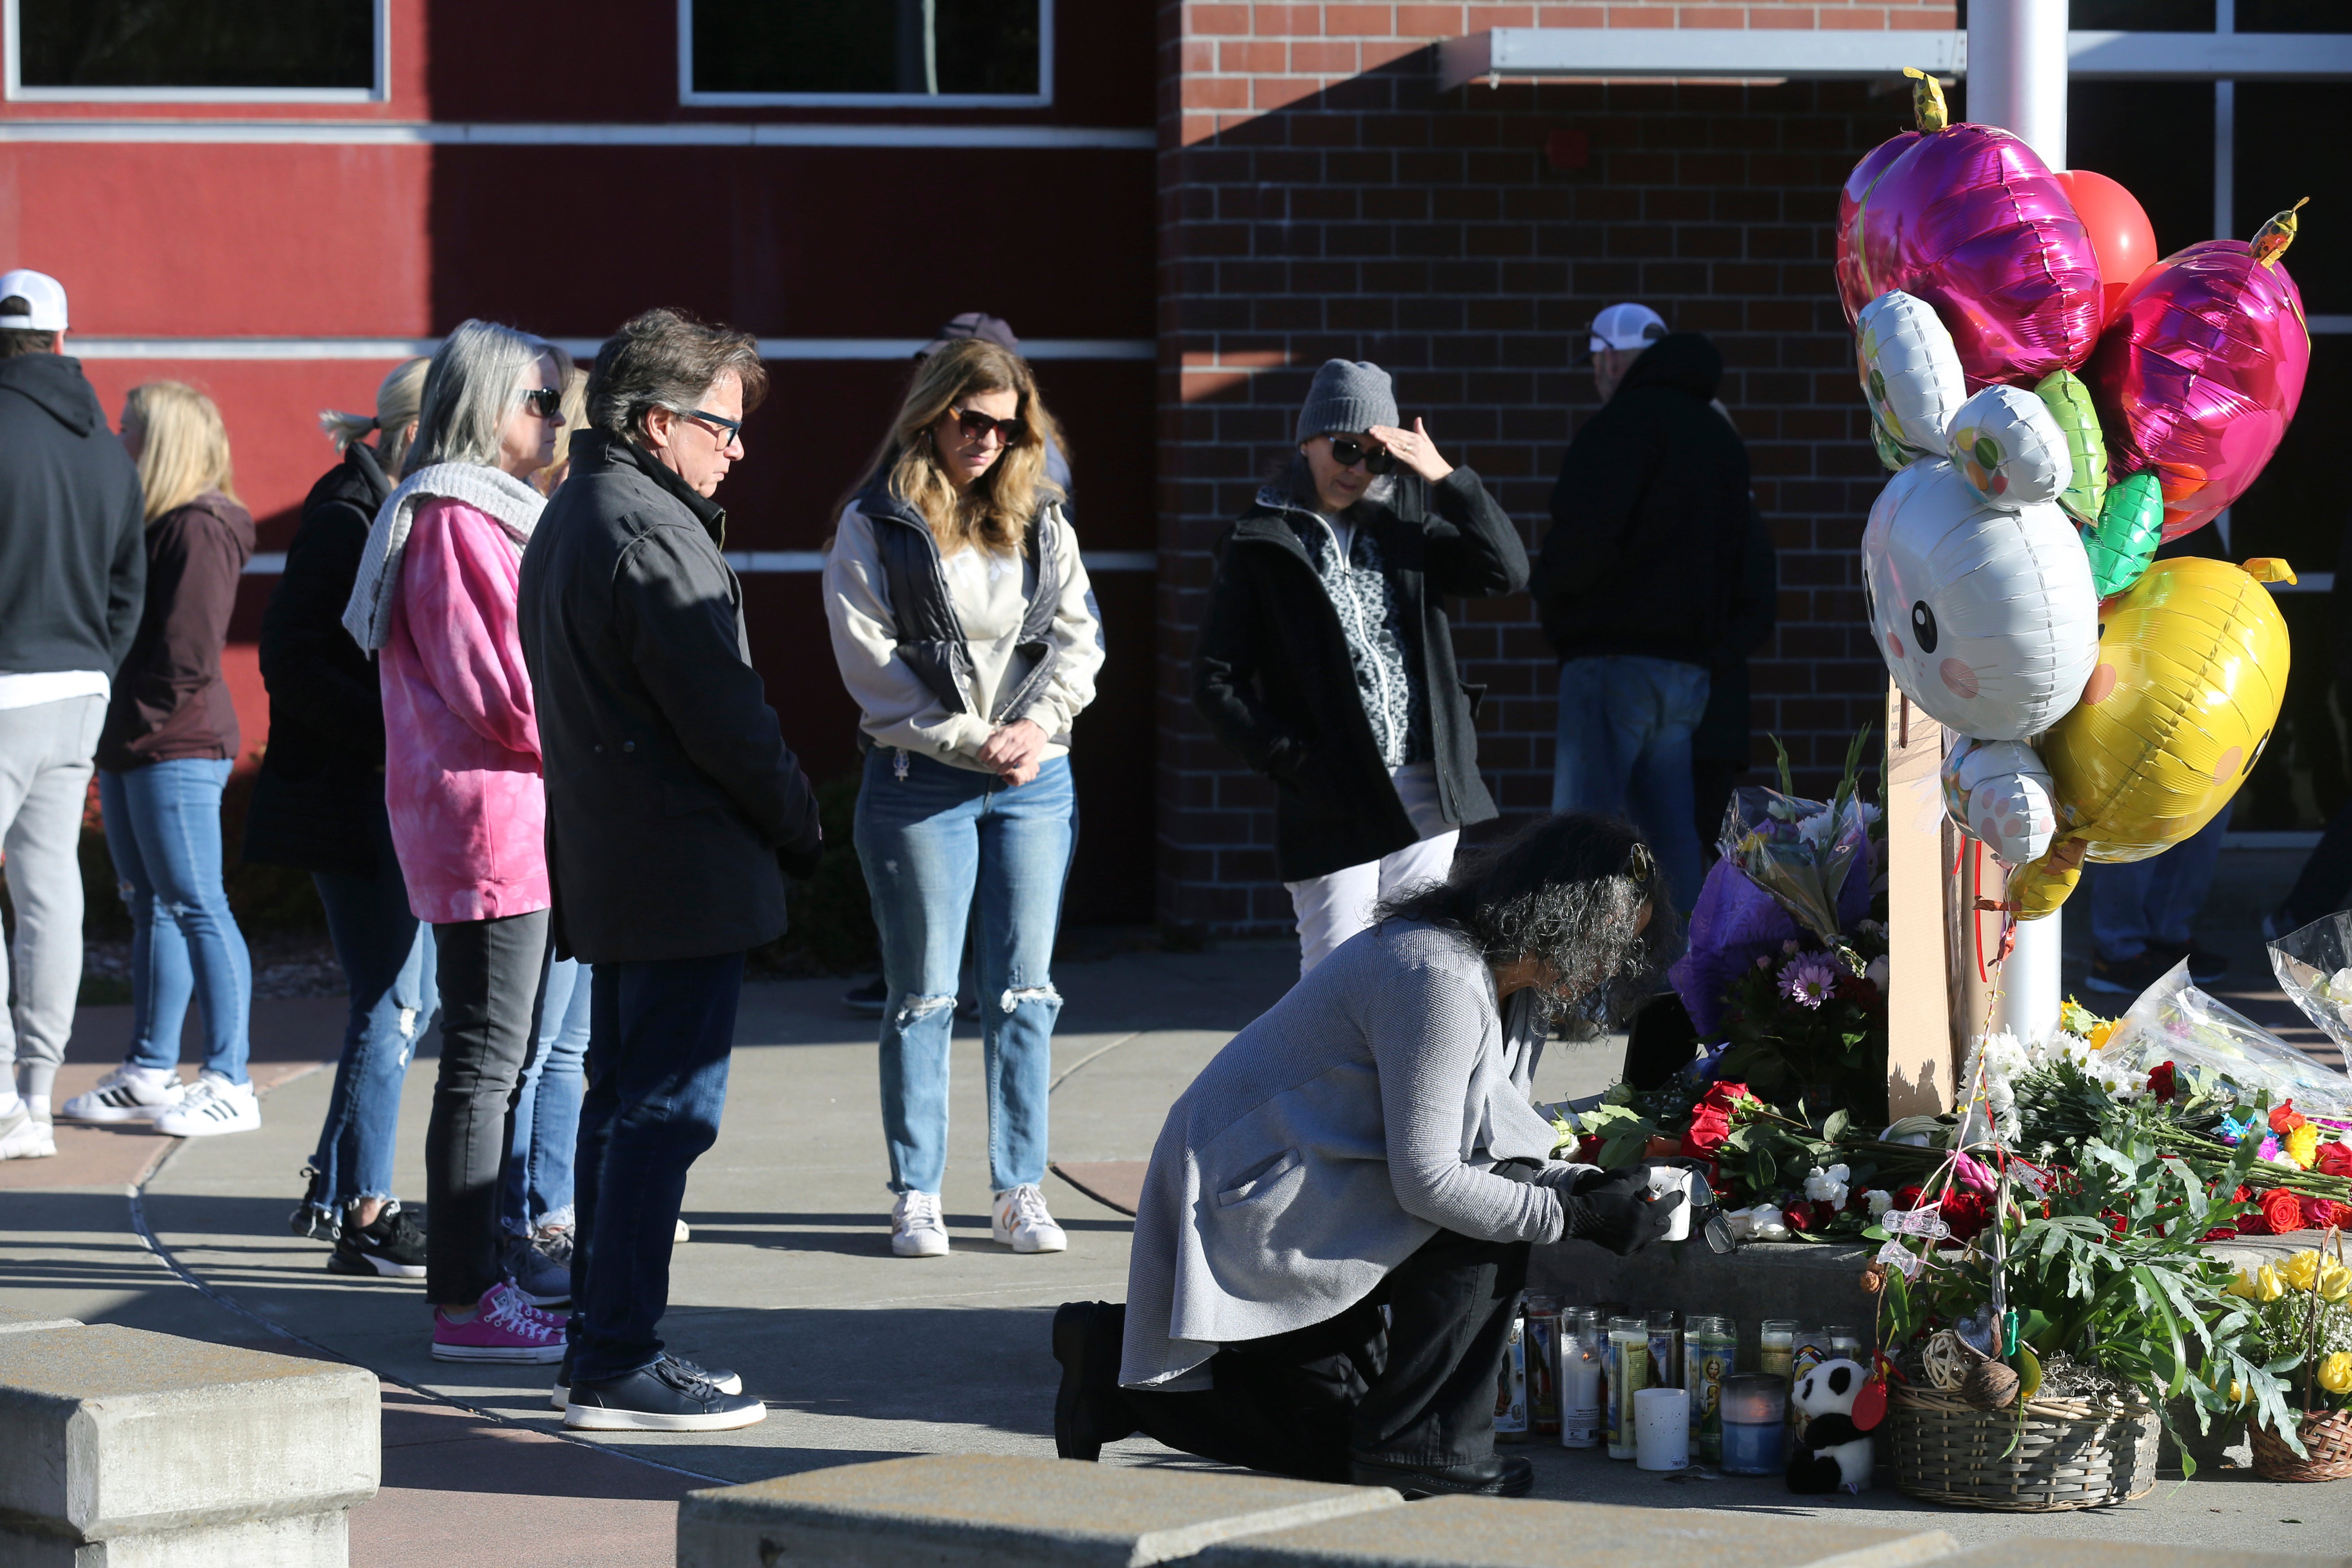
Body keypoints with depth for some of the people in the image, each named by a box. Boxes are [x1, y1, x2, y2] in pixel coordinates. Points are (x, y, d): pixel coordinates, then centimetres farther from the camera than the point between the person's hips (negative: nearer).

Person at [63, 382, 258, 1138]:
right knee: (150, 906, 13)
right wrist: (113, 733, 9)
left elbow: (186, 658, -18)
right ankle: (150, 1073, 19)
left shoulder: (199, 529, -13)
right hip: (129, 749, 10)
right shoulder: (155, 523, 16)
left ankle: (230, 1084, -6)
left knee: (194, 905, -8)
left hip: (177, 747, -10)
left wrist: (136, 721, -13)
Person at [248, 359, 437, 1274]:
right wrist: (398, 733, -24)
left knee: (409, 1001, 13)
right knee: (391, 1006, -6)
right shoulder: (347, 519, -13)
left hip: (405, 798, 9)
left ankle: (336, 1190, 23)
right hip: (355, 801, -9)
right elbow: (293, 663, -19)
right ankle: (361, 1216, 1)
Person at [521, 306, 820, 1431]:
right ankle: (618, 1368, -7)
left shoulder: (571, 520, 16)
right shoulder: (650, 536, -17)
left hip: (606, 867, 11)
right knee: (666, 1112, -7)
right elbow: (724, 716, -18)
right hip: (685, 870, -11)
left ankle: (601, 1343, 22)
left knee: (624, 1103, 16)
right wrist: (798, 823, -4)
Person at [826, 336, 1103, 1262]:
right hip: (921, 783, -4)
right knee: (924, 997, 1)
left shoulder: (1039, 519, 11)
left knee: (1024, 992, 4)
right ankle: (917, 1197, 7)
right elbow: (872, 665, -7)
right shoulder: (874, 526, -2)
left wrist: (1039, 724, -10)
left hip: (1035, 777, 4)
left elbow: (1077, 638, 7)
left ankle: (1020, 1193, 9)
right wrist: (970, 741, -13)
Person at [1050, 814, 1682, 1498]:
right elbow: (1426, 1179, -28)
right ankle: (1418, 1444, -13)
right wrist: (1571, 1215, -25)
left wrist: (1582, 1184, -8)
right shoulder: (1440, 979, -27)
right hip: (1248, 1199, -11)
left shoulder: (1515, 991, 6)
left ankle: (1119, 1361, 22)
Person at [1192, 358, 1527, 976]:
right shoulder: (1260, 546, 1)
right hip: (1334, 804, -4)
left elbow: (1506, 572, 2)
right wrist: (1292, 758, -11)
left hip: (1427, 792, 4)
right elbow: (1217, 681, -1)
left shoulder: (1403, 521, 12)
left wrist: (1446, 479, -6)